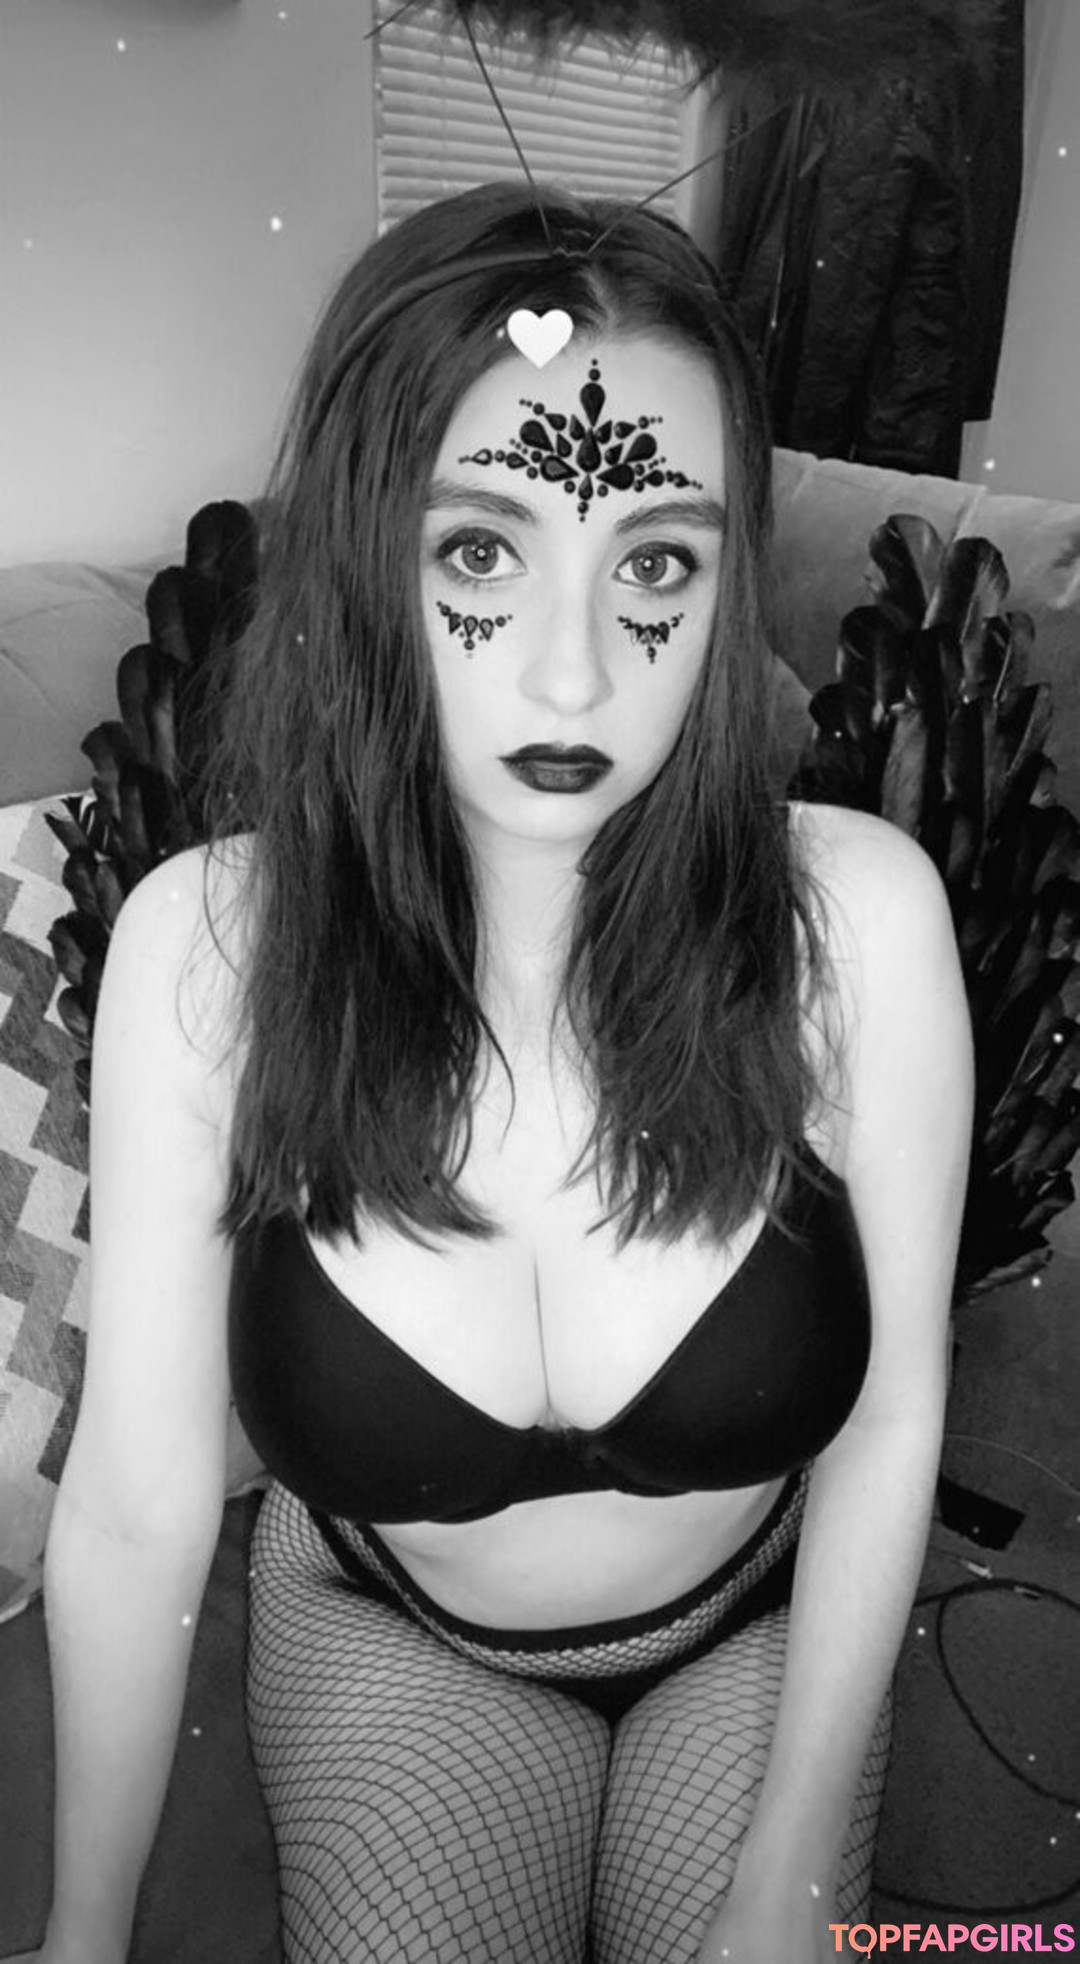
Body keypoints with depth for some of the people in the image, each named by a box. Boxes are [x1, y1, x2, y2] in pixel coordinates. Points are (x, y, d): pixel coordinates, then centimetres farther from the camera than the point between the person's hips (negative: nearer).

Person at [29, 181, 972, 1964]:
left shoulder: (854, 914, -29)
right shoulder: (206, 945, -27)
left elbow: (889, 1423, -17)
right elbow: (137, 1503, -19)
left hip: (762, 1626, 1)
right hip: (389, 1635, 0)